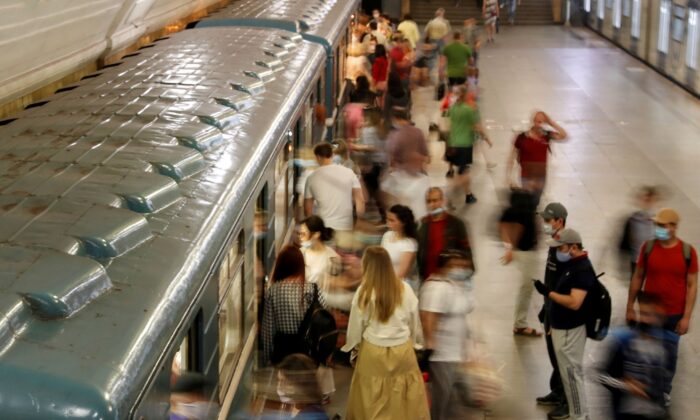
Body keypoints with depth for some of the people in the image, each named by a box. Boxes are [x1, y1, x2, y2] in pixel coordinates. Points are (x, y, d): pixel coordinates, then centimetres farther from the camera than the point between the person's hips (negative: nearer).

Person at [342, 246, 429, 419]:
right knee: (407, 400, 14)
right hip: (402, 350, 1)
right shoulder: (405, 289, -7)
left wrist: (352, 345, 16)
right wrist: (415, 342, 23)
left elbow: (355, 325, -3)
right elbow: (415, 323, 5)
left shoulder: (364, 291, -13)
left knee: (371, 402, 13)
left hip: (373, 351, -1)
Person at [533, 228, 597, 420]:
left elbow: (574, 303, -30)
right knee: (570, 373, 19)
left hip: (570, 331, -10)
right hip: (563, 328, 10)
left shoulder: (583, 269, -22)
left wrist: (548, 292, -24)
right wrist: (549, 309, 21)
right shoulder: (572, 264, 9)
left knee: (572, 374, -1)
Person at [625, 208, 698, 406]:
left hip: (674, 314, -1)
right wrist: (630, 307, 4)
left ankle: (664, 390, 29)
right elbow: (638, 278, 3)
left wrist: (687, 317, -10)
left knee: (670, 353, 12)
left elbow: (692, 286, -6)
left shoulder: (687, 251, -9)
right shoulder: (648, 247, -5)